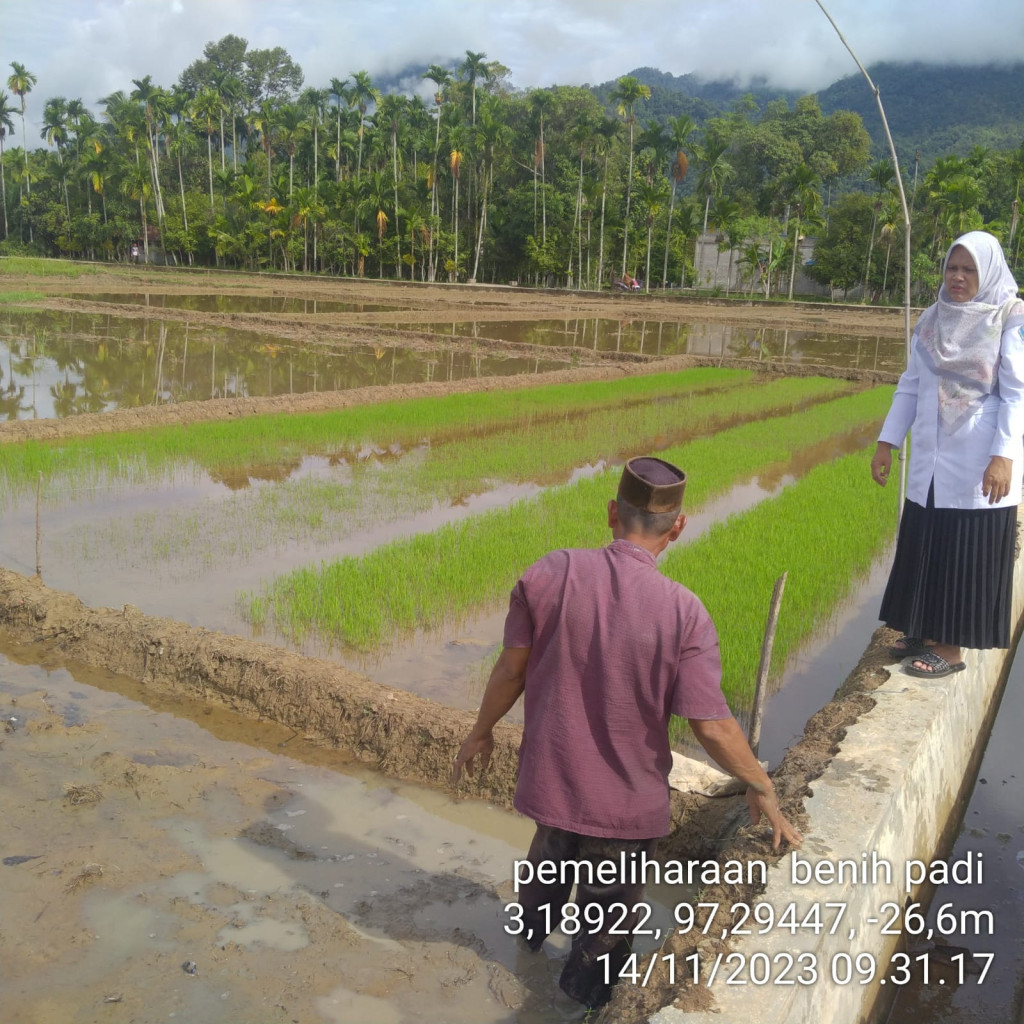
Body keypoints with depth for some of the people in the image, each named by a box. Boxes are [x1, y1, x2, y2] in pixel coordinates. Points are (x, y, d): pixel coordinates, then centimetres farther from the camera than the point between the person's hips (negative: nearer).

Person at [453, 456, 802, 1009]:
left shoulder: (548, 574, -16)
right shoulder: (684, 613, -21)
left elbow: (511, 669, -8)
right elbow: (712, 726, -19)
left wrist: (481, 733, 10)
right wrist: (762, 789, -3)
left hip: (550, 773, 4)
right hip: (626, 799, -3)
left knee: (552, 849, 36)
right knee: (606, 920, 23)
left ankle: (532, 924, 63)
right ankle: (586, 998, 45)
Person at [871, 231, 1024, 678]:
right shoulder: (932, 318, 9)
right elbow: (911, 385, 12)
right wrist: (887, 442, 7)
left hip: (979, 464, -5)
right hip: (930, 459, 5)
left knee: (965, 552, 1)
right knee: (924, 547, 11)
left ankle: (951, 647, 9)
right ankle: (924, 631, 24)